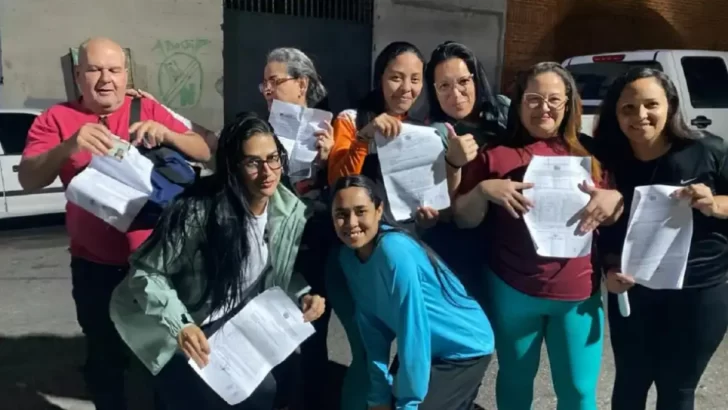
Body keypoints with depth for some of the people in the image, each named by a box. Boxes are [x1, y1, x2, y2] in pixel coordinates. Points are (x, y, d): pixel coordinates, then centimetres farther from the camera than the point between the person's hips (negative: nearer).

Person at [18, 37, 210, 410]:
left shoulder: (148, 111, 0)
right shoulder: (56, 119, -3)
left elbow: (203, 152, -6)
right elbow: (28, 179, -15)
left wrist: (165, 134, -25)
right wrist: (69, 146, -32)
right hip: (94, 264, 0)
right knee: (103, 354, 13)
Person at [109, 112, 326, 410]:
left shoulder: (292, 211, -11)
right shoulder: (198, 210, -28)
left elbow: (285, 271, 6)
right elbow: (147, 271, -20)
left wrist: (303, 295, -14)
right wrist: (178, 325, -32)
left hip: (239, 325, 5)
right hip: (187, 333, -4)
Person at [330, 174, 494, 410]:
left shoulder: (394, 251, -29)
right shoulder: (347, 255, -8)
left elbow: (414, 332, -27)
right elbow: (372, 328, -4)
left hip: (464, 349, -6)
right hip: (426, 349, 7)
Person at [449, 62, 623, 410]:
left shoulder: (589, 153, 4)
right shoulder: (495, 154, -1)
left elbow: (613, 216, 9)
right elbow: (462, 220, -1)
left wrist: (614, 199, -13)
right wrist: (483, 189, -20)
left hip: (578, 290, 2)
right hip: (511, 290, -1)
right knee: (515, 380, 16)